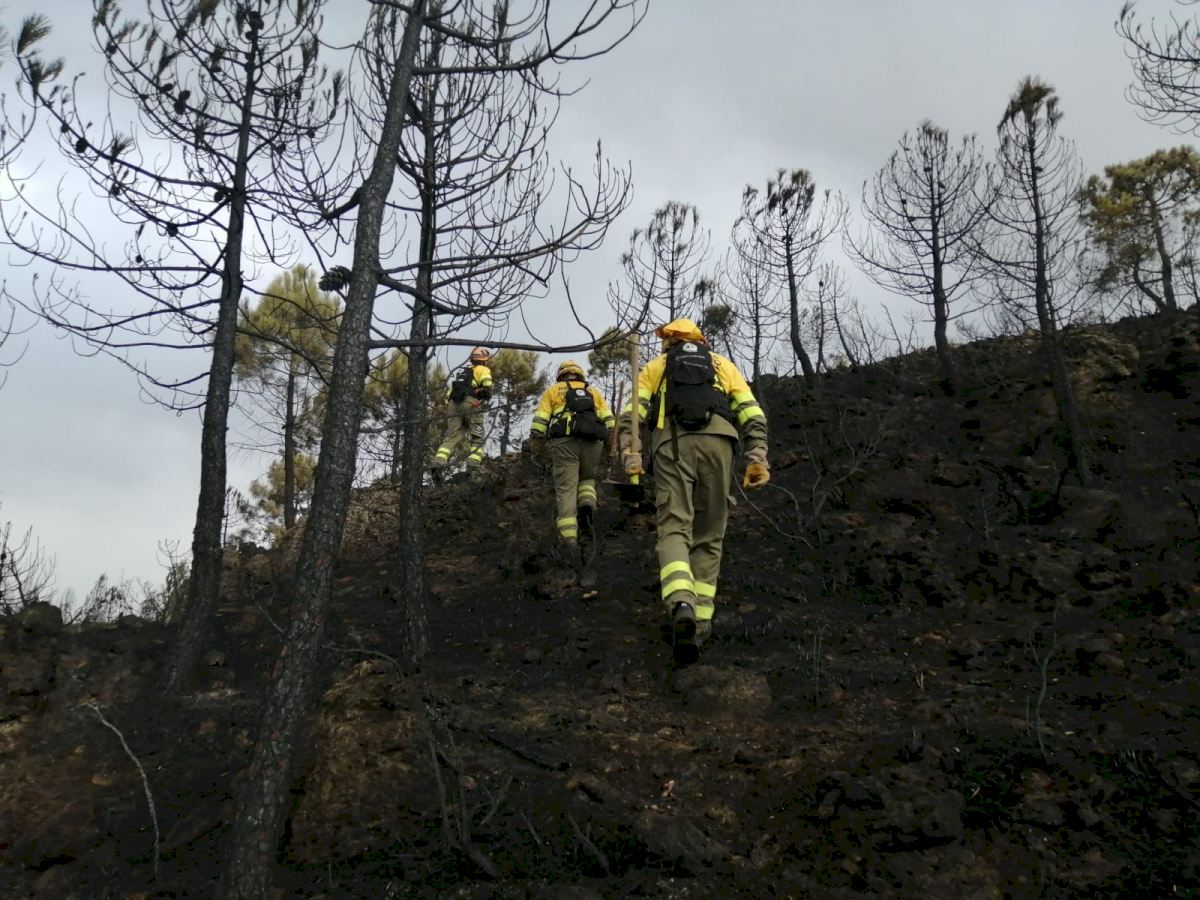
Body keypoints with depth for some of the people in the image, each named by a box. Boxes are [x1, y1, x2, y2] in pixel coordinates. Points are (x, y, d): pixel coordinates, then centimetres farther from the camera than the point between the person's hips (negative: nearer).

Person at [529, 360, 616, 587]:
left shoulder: (552, 391, 24)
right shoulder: (593, 391, 29)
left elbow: (539, 423, 10)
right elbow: (609, 423, 14)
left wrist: (536, 452, 17)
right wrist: (609, 450, 19)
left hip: (564, 441, -1)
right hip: (592, 441, 2)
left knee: (566, 492, -3)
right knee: (587, 480, 25)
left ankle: (571, 545, -18)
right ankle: (587, 509, -8)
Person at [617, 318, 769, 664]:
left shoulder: (655, 367, 29)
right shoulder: (723, 365, 31)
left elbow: (631, 413, 10)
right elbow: (752, 414, 14)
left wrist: (629, 455, 0)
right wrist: (756, 458, 6)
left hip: (672, 442, -1)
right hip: (717, 441, 1)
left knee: (674, 529, -10)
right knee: (707, 536, 9)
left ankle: (682, 606, -36)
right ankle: (701, 619, 2)